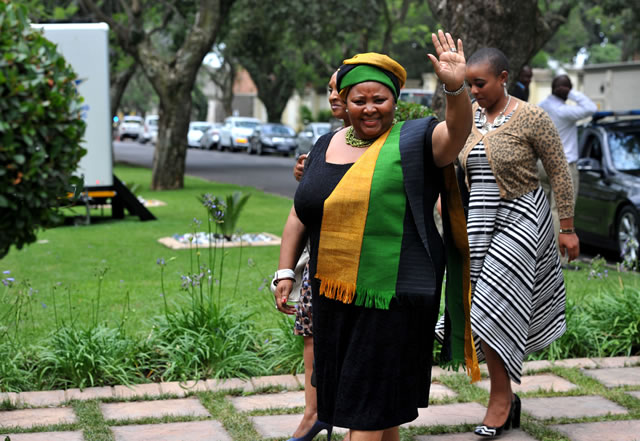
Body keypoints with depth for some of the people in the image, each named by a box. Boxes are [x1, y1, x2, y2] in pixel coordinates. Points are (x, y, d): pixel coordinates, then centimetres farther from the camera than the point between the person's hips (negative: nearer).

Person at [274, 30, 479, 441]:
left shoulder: (414, 141, -4)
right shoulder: (327, 146, 12)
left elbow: (456, 130, -24)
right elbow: (300, 215, 16)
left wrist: (455, 89, -43)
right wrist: (286, 271, 12)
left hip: (392, 295, -6)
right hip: (334, 294, 6)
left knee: (370, 396, -3)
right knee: (348, 390, 14)